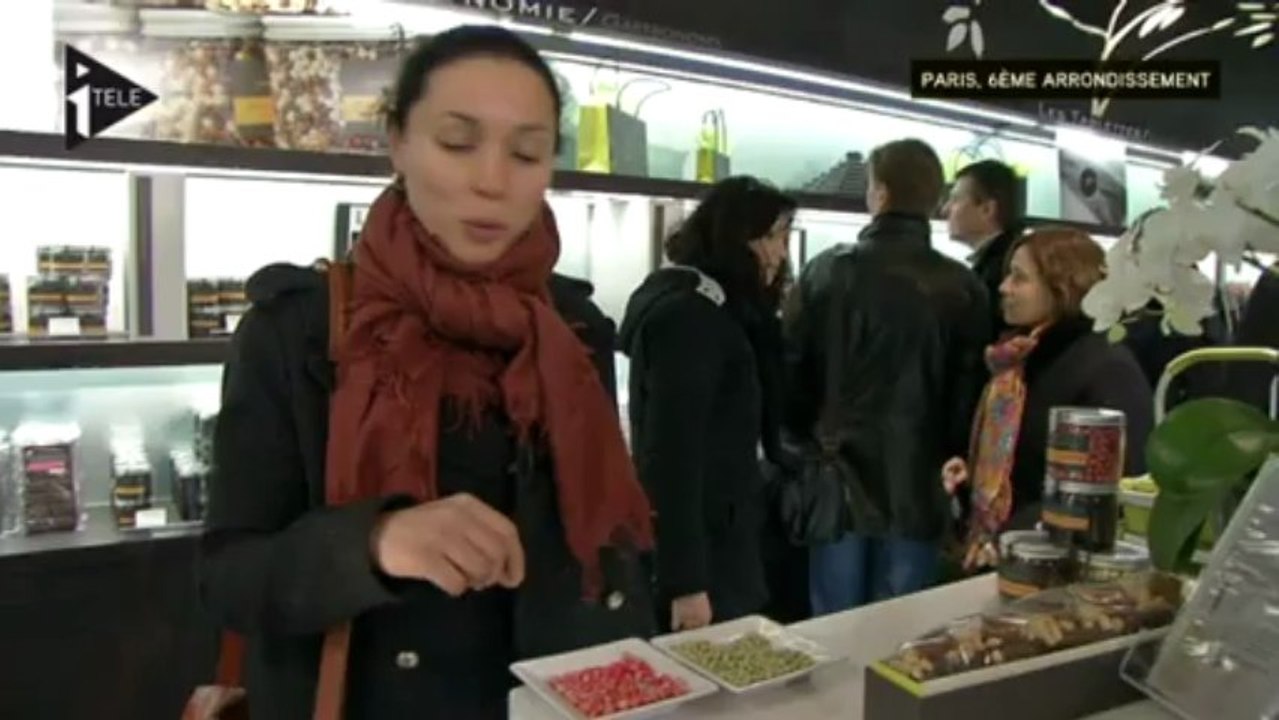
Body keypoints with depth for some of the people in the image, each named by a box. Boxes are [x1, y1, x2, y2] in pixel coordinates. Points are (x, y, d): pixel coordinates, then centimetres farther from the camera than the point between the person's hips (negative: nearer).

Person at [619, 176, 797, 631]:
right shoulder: (687, 315, -19)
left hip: (716, 538, 10)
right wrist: (686, 582, -24)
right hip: (700, 551, -10)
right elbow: (673, 452, -24)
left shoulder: (713, 307, 12)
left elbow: (769, 413, 13)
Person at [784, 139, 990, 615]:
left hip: (837, 480, 0)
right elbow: (970, 394, 1)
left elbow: (793, 374, 0)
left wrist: (802, 451, 14)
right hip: (916, 488, 1)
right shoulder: (963, 287, -4)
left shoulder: (827, 271, -5)